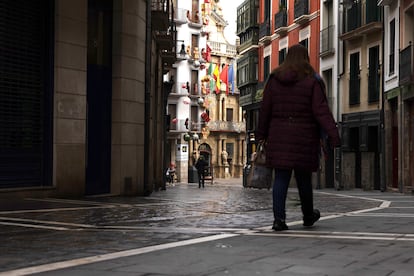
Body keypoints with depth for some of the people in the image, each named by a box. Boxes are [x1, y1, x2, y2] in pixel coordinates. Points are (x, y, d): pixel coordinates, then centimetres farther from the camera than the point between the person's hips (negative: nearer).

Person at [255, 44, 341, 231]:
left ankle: (279, 218, -8)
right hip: (304, 137, -2)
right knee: (303, 178, 11)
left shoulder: (274, 79, 4)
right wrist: (333, 135, -13)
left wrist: (261, 134, 15)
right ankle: (308, 216, 30)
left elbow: (265, 109, 7)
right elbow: (321, 110, -11)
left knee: (281, 178, 2)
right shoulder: (311, 81, -4)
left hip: (279, 136, 2)